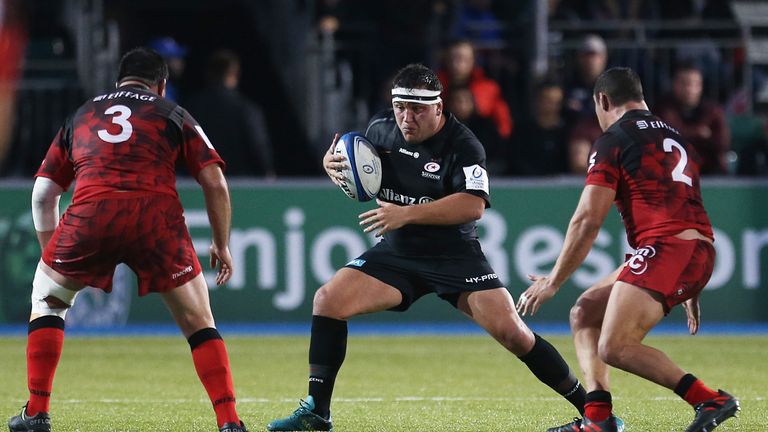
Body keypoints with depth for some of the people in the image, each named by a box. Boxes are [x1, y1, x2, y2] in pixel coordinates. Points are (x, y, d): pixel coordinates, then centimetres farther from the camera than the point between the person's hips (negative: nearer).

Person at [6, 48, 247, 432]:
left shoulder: (80, 116, 29)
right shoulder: (174, 115, 23)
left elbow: (43, 194, 27)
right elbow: (215, 183, 14)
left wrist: (51, 254, 36)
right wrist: (222, 245, 24)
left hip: (90, 213, 1)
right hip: (157, 216, -1)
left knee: (47, 299, 25)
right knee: (198, 324, 13)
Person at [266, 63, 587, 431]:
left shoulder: (463, 146, -17)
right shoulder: (381, 128, -1)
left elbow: (473, 206, -29)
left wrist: (407, 214, -32)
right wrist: (333, 164, -6)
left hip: (456, 258, -5)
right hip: (395, 253, 5)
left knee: (511, 332, -15)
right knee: (328, 299, -13)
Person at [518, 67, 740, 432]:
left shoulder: (613, 141, 1)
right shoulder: (677, 138, 26)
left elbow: (588, 220, -4)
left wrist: (552, 282, 4)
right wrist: (691, 295, 39)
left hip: (665, 248, -9)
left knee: (615, 348, -16)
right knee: (585, 312, 16)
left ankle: (710, 401, -19)